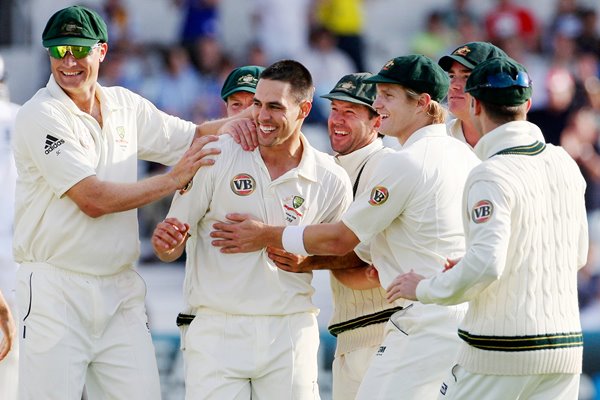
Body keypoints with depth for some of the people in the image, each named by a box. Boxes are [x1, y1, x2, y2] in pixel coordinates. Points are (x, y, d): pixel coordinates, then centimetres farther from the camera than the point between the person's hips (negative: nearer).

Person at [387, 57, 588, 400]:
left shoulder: (492, 175, -14)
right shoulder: (565, 164, 8)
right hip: (566, 345, 6)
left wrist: (424, 289, -9)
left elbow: (486, 264, -23)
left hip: (501, 350, -6)